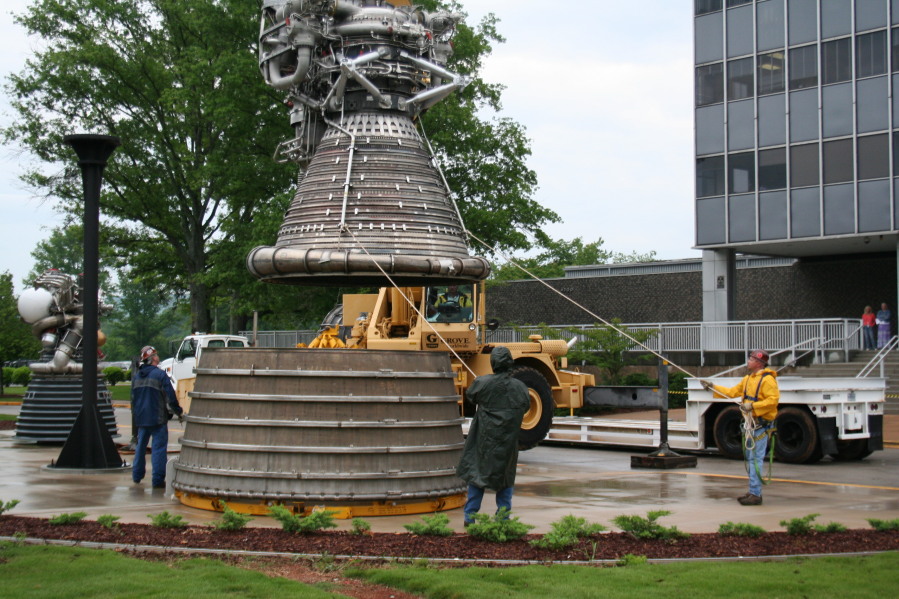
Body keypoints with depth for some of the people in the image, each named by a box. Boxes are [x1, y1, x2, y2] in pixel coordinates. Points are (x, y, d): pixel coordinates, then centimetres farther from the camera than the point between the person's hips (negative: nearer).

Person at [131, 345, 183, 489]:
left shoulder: (136, 377, 10)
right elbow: (171, 397, -12)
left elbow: (133, 399, 19)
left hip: (141, 419, 7)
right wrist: (179, 412, -1)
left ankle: (137, 476, 25)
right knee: (159, 447, -4)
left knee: (140, 446, 18)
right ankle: (158, 480, -7)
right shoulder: (160, 374, -12)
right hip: (157, 418, -7)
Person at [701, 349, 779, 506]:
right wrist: (713, 387, 17)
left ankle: (755, 494, -10)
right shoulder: (748, 378, 17)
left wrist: (752, 406, -24)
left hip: (762, 424, -10)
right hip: (751, 422, 10)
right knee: (750, 457, 13)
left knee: (756, 458, -11)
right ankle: (753, 492, 20)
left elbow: (773, 399, -21)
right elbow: (732, 392, 22)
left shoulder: (767, 379, -12)